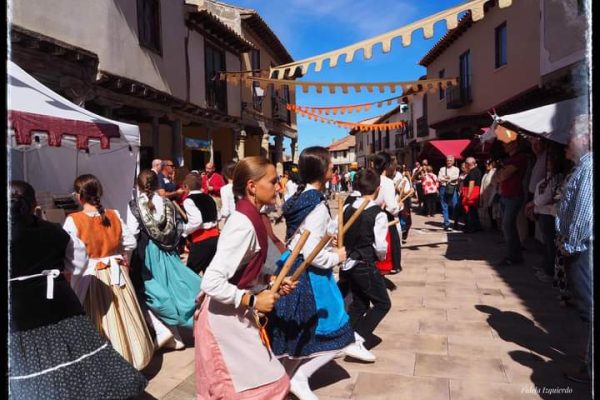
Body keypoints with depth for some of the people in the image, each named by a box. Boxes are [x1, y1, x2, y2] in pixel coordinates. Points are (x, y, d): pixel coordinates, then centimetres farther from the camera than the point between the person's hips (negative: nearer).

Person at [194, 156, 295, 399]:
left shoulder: (249, 218, 1)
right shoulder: (244, 225, -27)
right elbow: (212, 283, -32)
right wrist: (254, 301, -24)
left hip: (235, 315, 9)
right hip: (225, 317, -9)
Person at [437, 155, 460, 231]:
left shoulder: (456, 169, 10)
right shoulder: (442, 169, 13)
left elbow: (456, 177, -9)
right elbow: (439, 178, 0)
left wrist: (446, 178, -9)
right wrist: (449, 179, -9)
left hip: (453, 189, -1)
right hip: (443, 188, 1)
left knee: (454, 206, -4)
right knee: (444, 207, 0)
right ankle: (446, 224, 4)